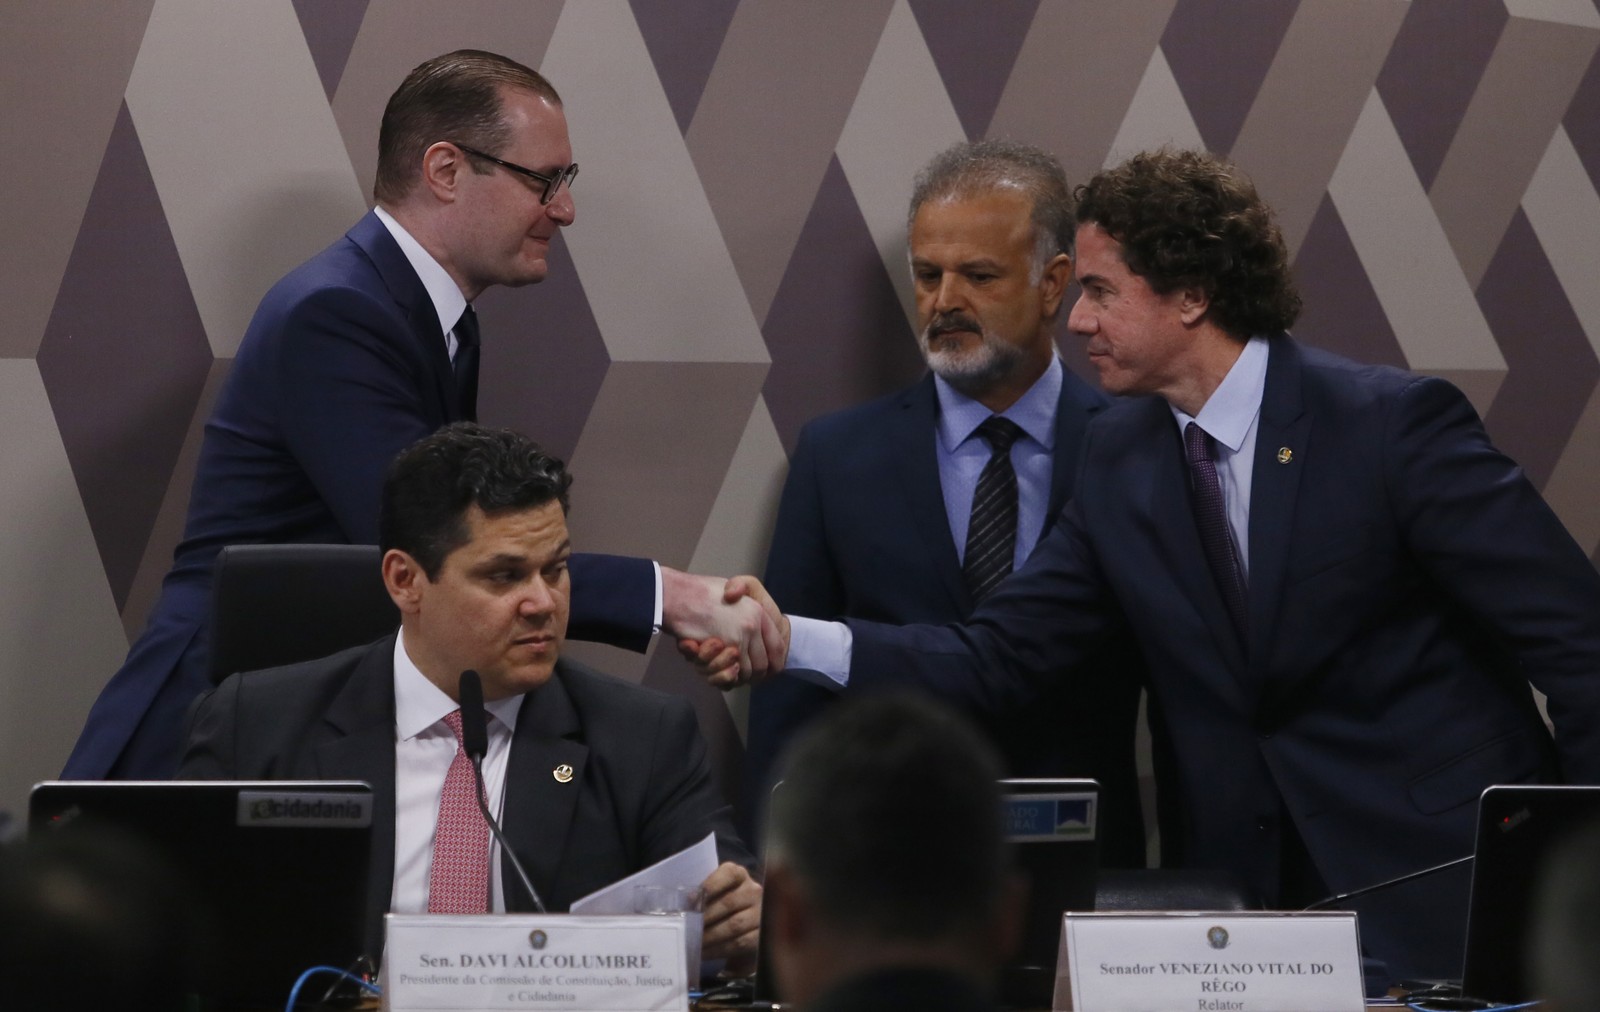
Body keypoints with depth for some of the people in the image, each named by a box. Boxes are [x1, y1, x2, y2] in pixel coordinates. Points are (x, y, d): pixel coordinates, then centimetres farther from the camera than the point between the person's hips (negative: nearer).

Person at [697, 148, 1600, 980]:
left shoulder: (1394, 423, -13)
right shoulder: (1122, 459, 6)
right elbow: (999, 658, 3)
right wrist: (792, 640, -10)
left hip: (1442, 896, -5)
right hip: (1256, 895, 5)